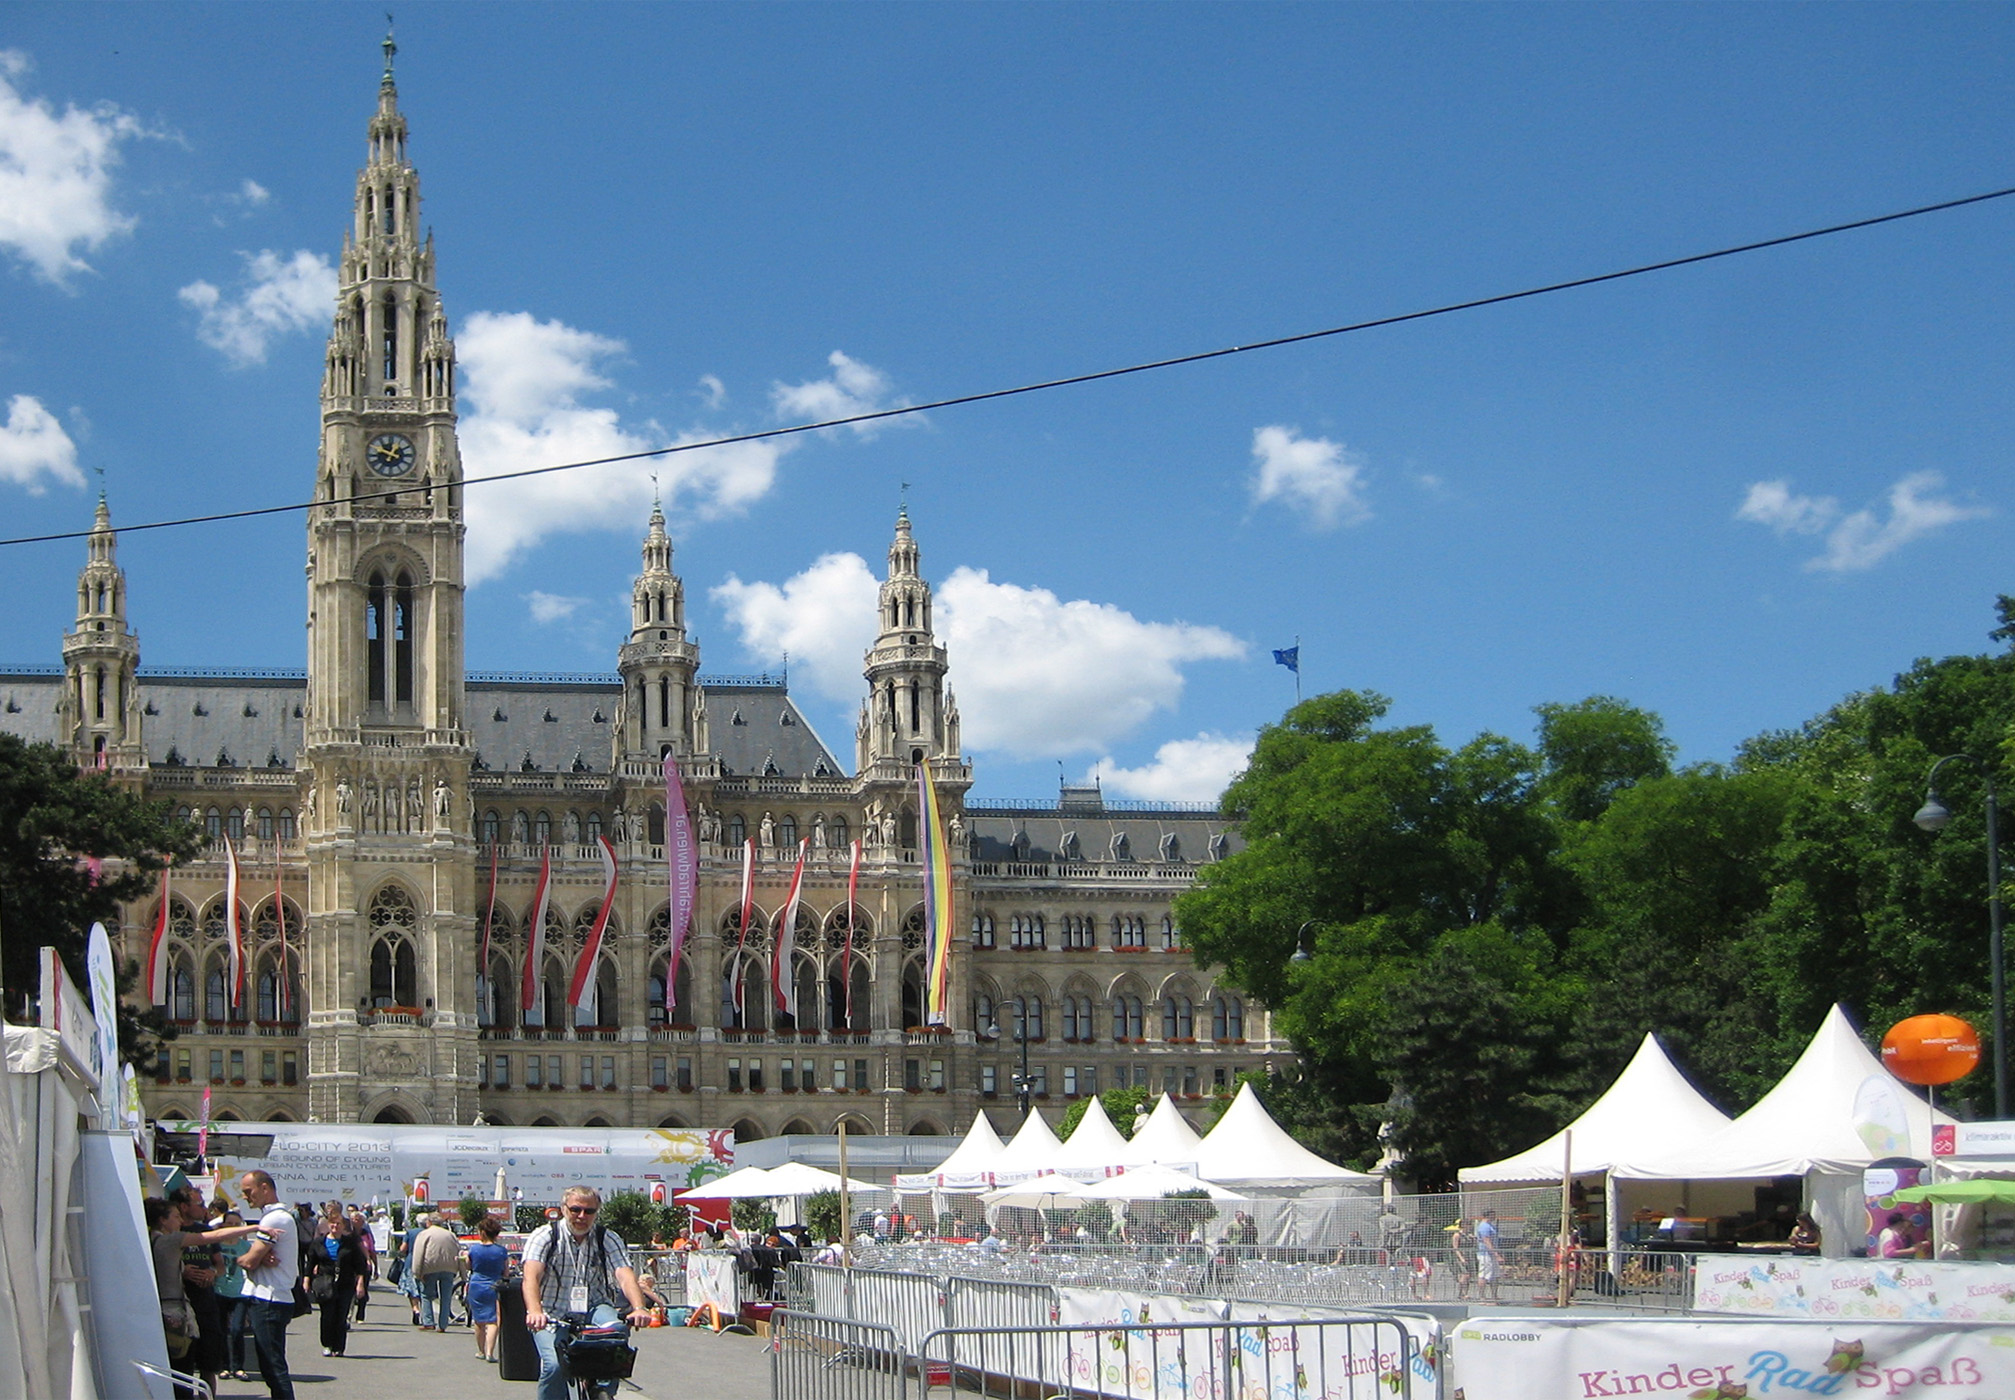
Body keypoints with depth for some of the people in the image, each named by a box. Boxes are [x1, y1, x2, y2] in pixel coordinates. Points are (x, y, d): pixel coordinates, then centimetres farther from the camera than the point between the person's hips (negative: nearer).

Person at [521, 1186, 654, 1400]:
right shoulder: (545, 1236, -4)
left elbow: (625, 1276, -14)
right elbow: (531, 1276, -21)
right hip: (553, 1314, -1)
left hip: (594, 1309, 1)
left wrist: (639, 1309, -35)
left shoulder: (608, 1239, 2)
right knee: (554, 1366, -28)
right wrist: (534, 1311, -42)